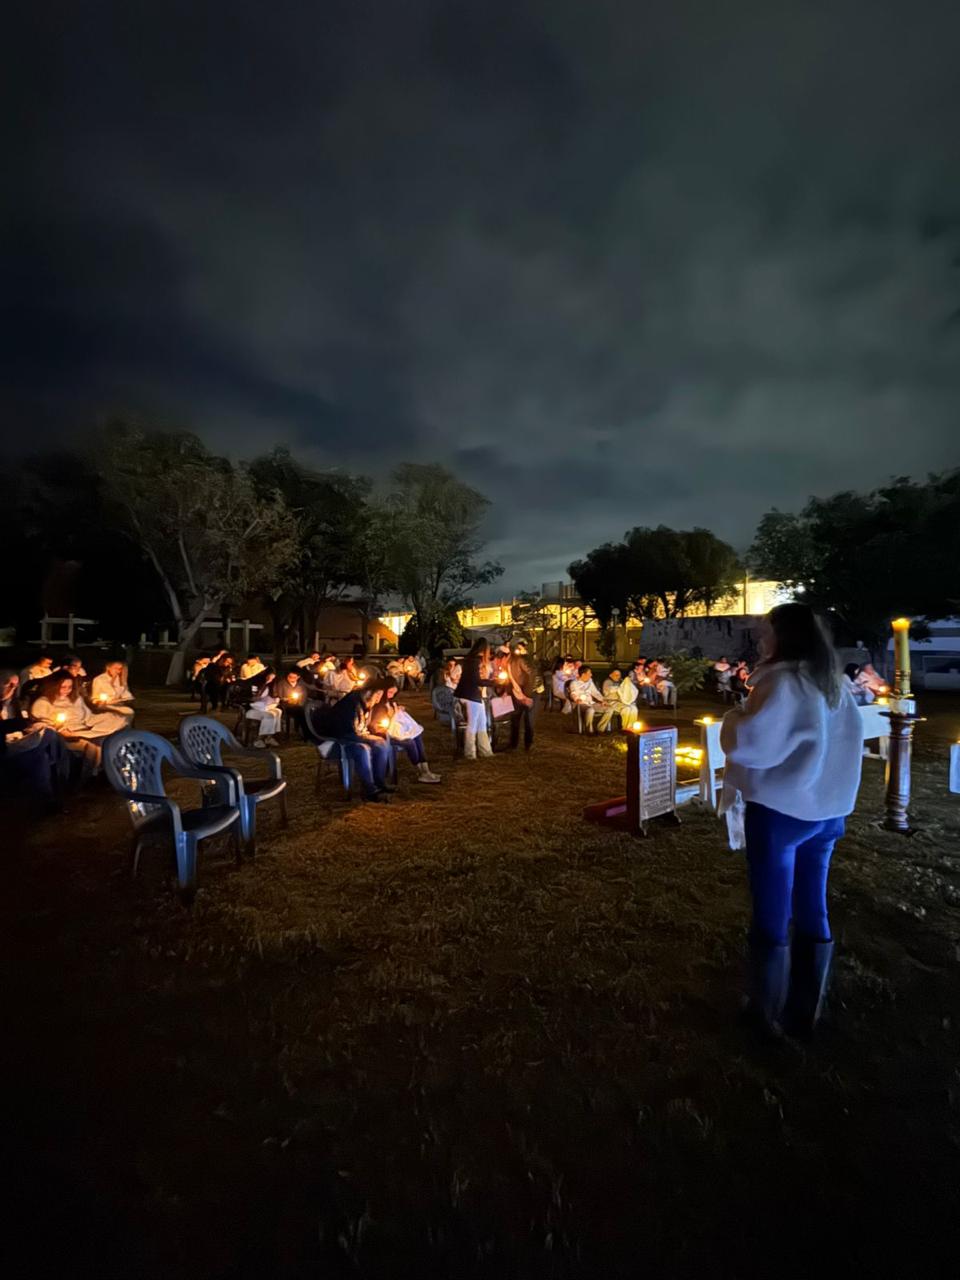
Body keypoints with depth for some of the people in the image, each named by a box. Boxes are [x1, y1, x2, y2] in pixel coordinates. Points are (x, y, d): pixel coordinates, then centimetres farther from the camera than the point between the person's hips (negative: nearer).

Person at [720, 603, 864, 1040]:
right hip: (825, 810, 8)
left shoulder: (783, 683, -18)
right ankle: (806, 1010, 30)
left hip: (779, 811, -7)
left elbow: (745, 744, -24)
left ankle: (768, 1012, 21)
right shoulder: (837, 686, 7)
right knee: (813, 912, 16)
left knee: (771, 916, 7)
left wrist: (735, 717, -5)